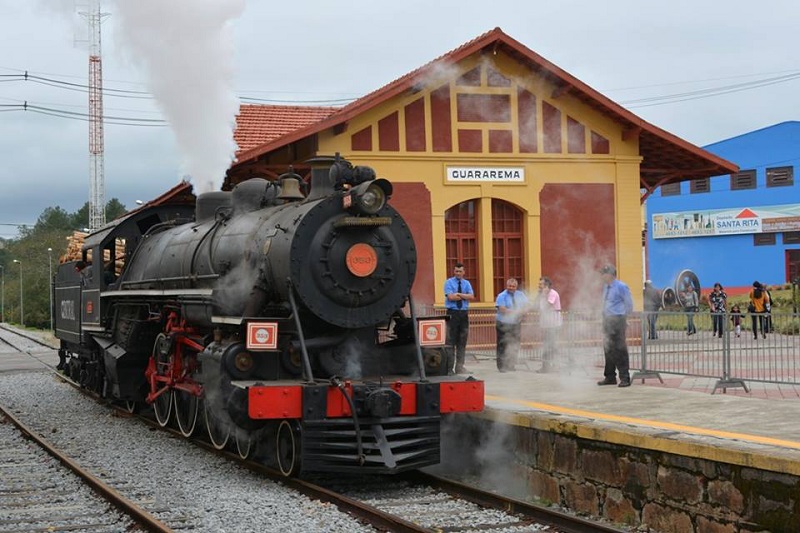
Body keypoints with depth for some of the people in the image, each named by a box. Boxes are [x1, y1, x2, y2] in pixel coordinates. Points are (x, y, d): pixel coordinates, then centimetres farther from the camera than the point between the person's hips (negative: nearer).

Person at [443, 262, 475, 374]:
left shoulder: (466, 283, 13)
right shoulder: (449, 282, 2)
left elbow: (472, 296, -2)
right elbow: (451, 297, -12)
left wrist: (459, 294, -11)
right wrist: (465, 296, -6)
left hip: (464, 313, 4)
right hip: (452, 313, -4)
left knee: (462, 341, 5)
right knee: (451, 341, -5)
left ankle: (460, 367, 10)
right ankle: (449, 368, -3)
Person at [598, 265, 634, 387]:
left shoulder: (621, 287, -11)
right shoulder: (605, 287, 12)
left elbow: (629, 305, -7)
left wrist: (622, 316, 2)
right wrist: (606, 314, 14)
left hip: (617, 320, -8)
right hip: (607, 320, 8)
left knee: (619, 349, -8)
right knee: (608, 349, 12)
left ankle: (625, 378, -4)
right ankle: (610, 377, 20)